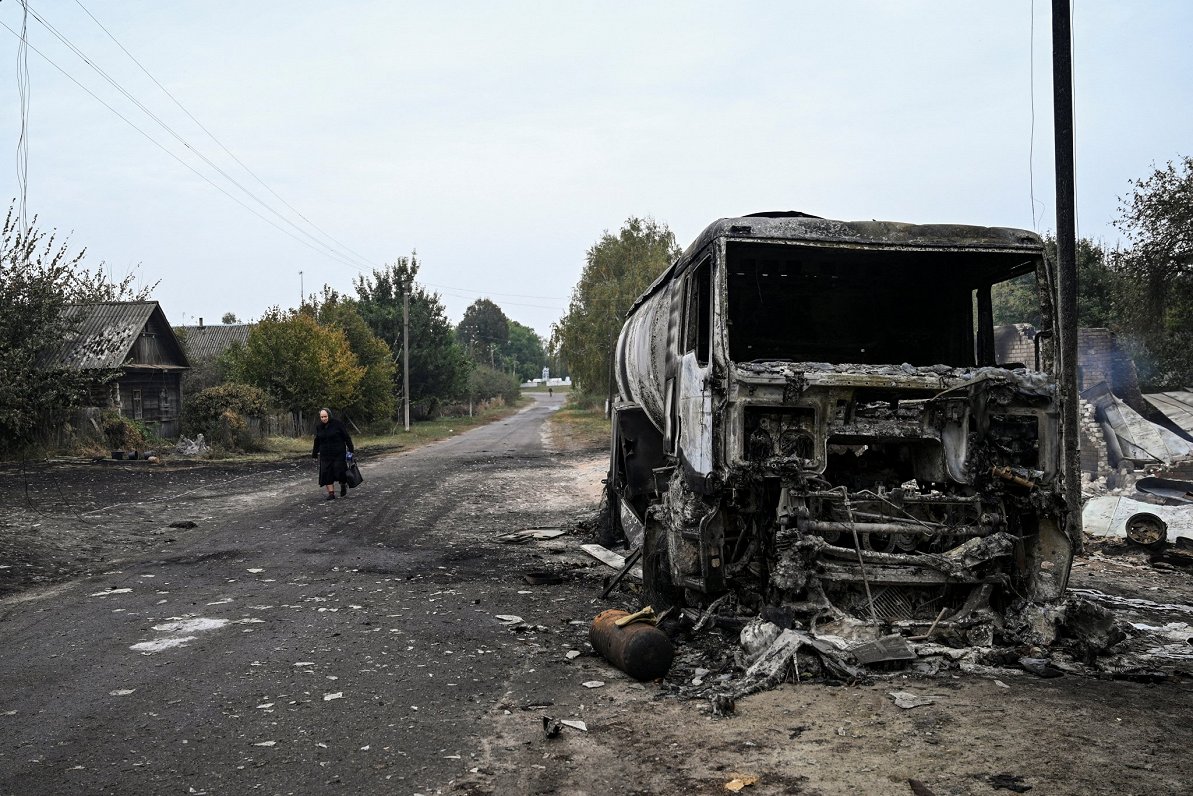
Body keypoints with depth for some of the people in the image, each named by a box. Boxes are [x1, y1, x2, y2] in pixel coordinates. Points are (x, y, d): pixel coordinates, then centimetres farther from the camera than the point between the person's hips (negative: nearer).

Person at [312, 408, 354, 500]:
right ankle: (331, 493, 2)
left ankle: (343, 485, 24)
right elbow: (317, 441, 17)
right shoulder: (319, 427, 6)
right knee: (326, 474, -2)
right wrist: (314, 453, 20)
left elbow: (346, 437, -5)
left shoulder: (337, 424, -7)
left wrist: (350, 449, -7)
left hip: (339, 453, -4)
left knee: (339, 470, -7)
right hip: (325, 455, 4)